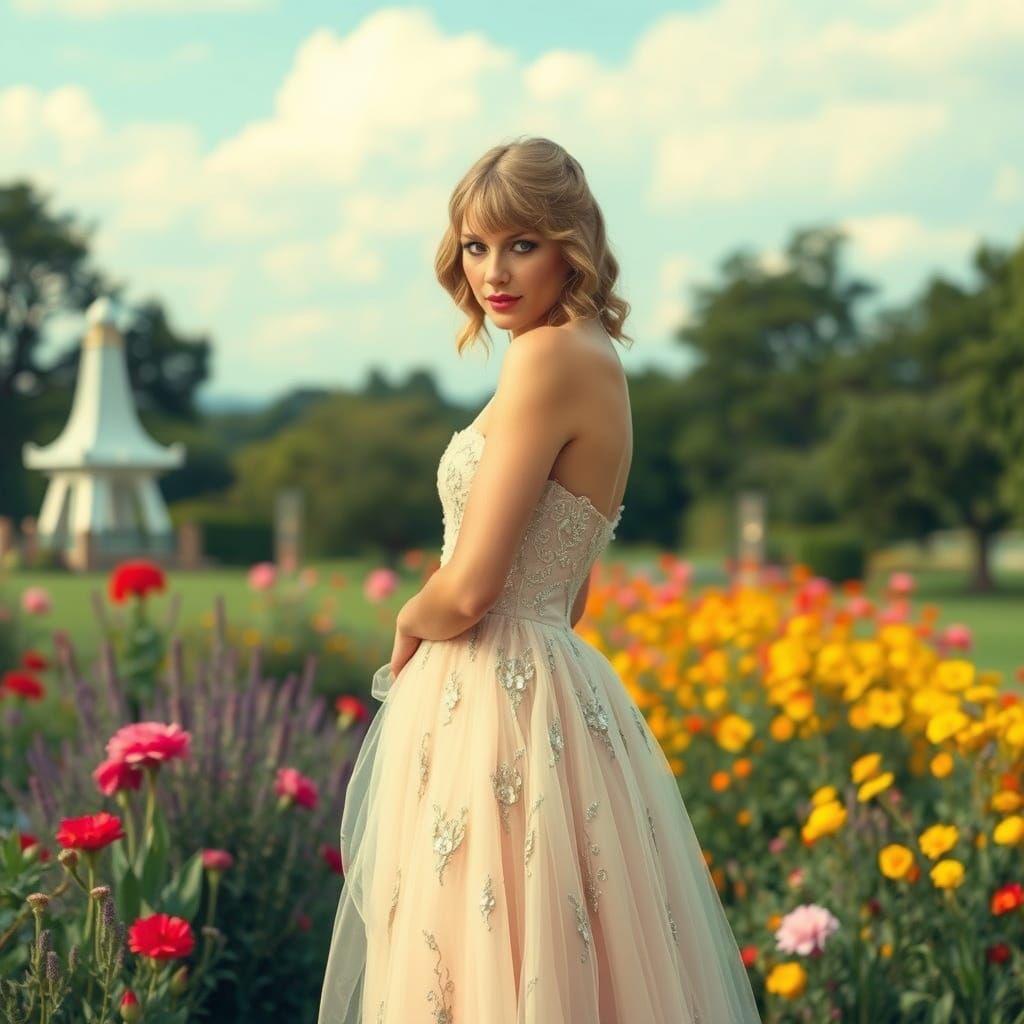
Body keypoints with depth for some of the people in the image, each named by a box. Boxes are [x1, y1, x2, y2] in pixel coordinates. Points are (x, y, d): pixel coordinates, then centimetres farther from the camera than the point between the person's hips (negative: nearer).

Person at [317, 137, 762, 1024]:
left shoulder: (549, 357, -15)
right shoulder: (594, 360, 13)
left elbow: (468, 590, -19)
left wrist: (409, 623, 1)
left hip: (498, 712, -10)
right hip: (550, 685, 10)